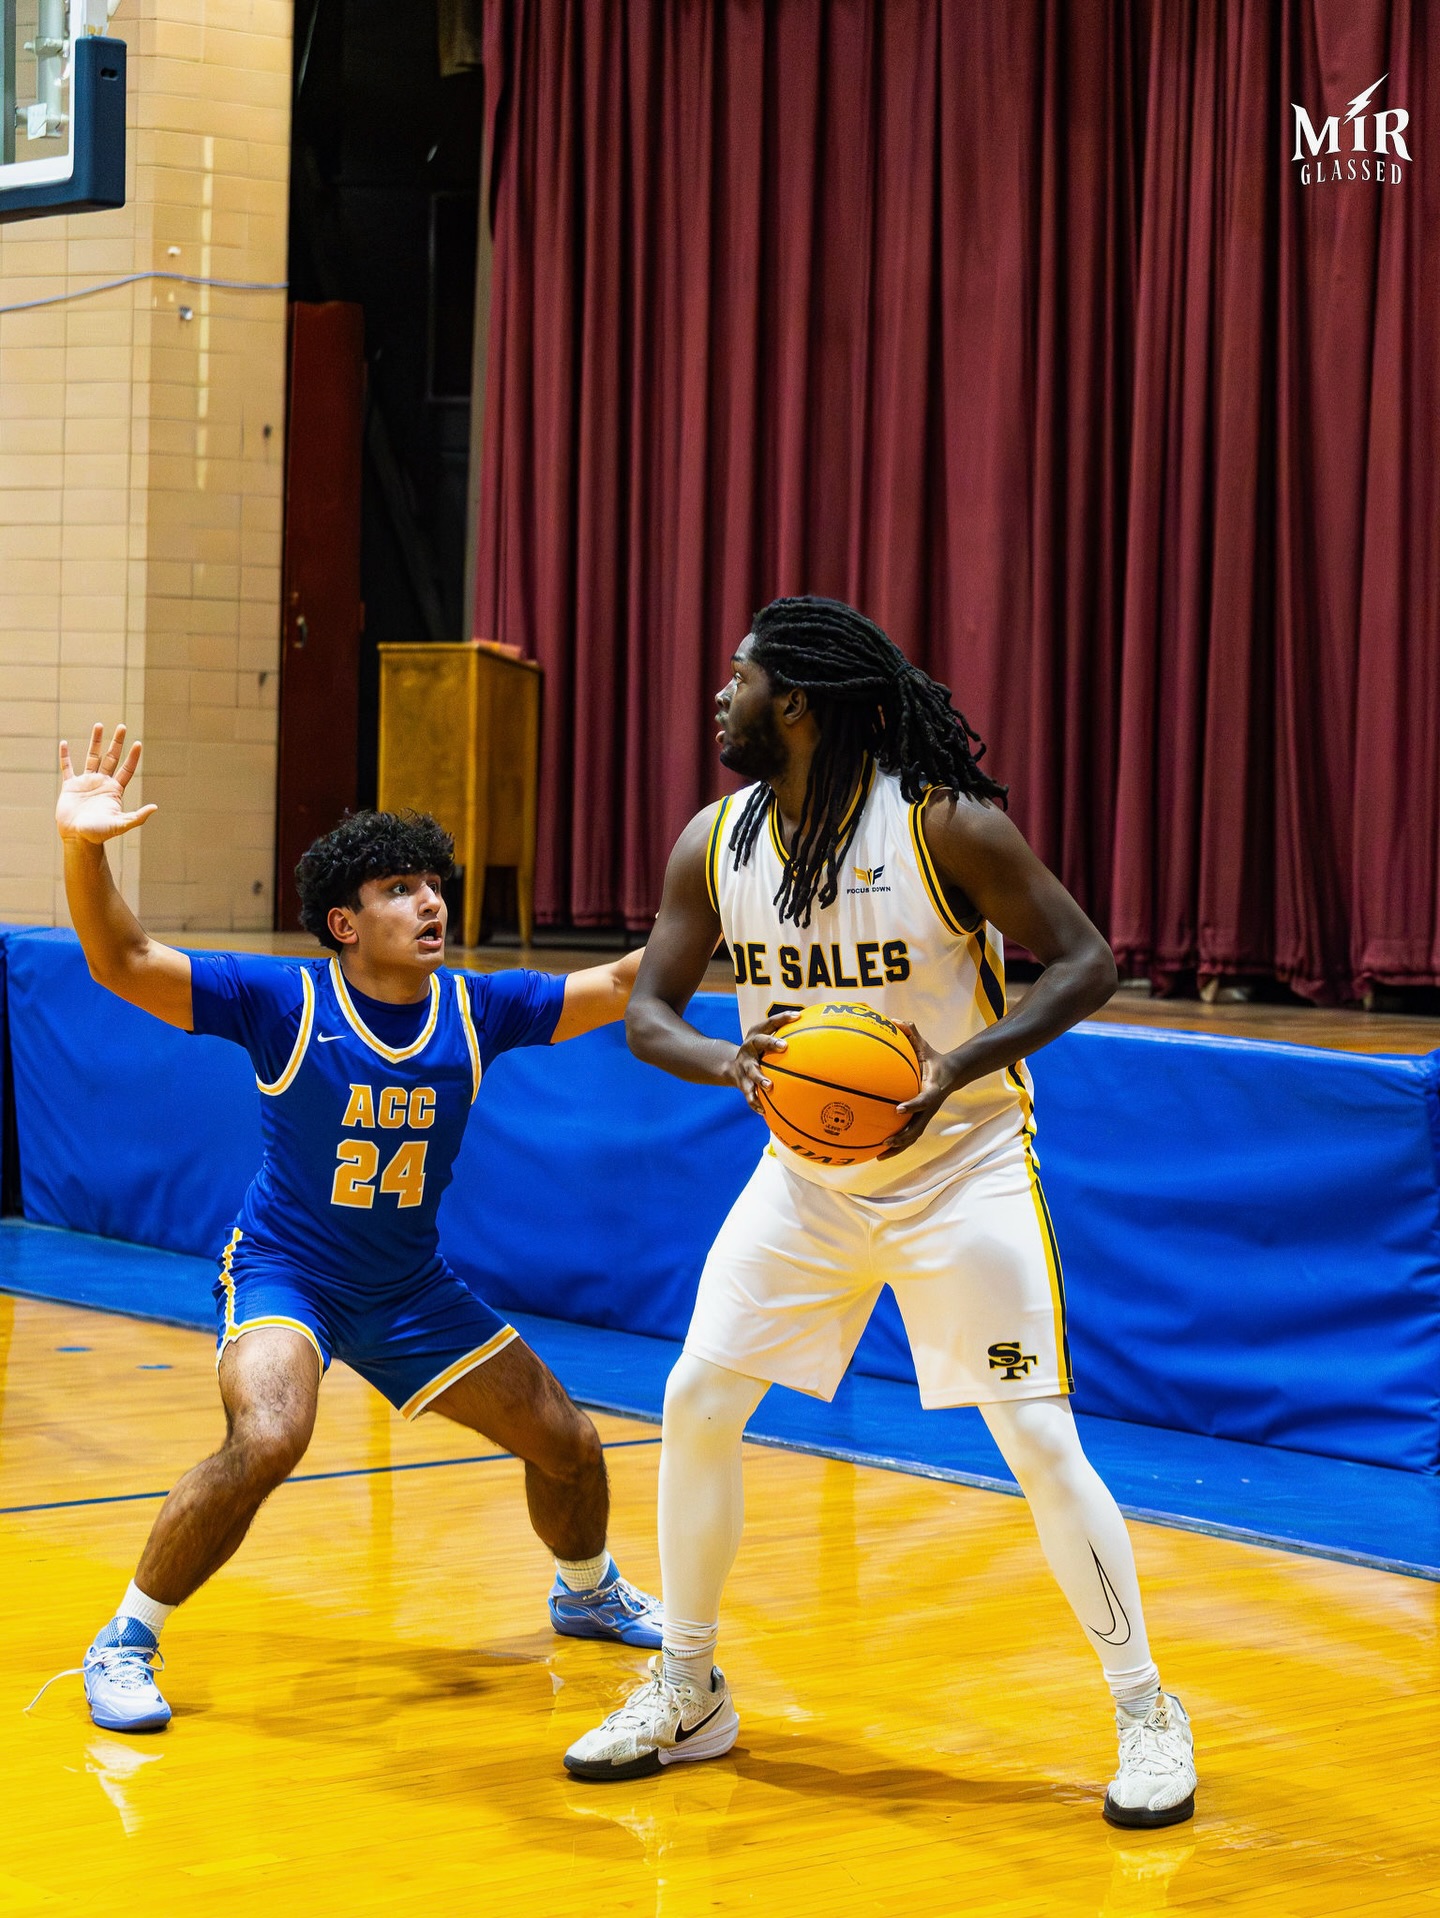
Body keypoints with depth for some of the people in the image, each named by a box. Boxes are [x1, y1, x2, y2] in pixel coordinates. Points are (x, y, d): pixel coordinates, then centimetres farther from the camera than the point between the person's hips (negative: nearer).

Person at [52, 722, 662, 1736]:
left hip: (413, 1290, 5)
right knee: (267, 1438, -33)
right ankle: (126, 1643, -14)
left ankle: (587, 1593, 44)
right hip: (283, 1273, -5)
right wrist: (84, 849, -43)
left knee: (568, 1443, 10)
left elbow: (619, 985, -3)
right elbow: (124, 962, -26)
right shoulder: (285, 1002, -18)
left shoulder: (476, 1008, -7)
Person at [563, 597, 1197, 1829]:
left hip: (961, 1164, -5)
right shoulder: (717, 843, -4)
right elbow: (647, 1012, 0)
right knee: (698, 1400, 0)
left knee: (1039, 1437, -9)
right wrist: (729, 1062, -24)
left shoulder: (946, 824, -19)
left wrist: (957, 1070, -29)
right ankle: (687, 1694, 16)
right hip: (809, 1170, 5)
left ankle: (1147, 1715, 5)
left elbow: (1085, 961, -15)